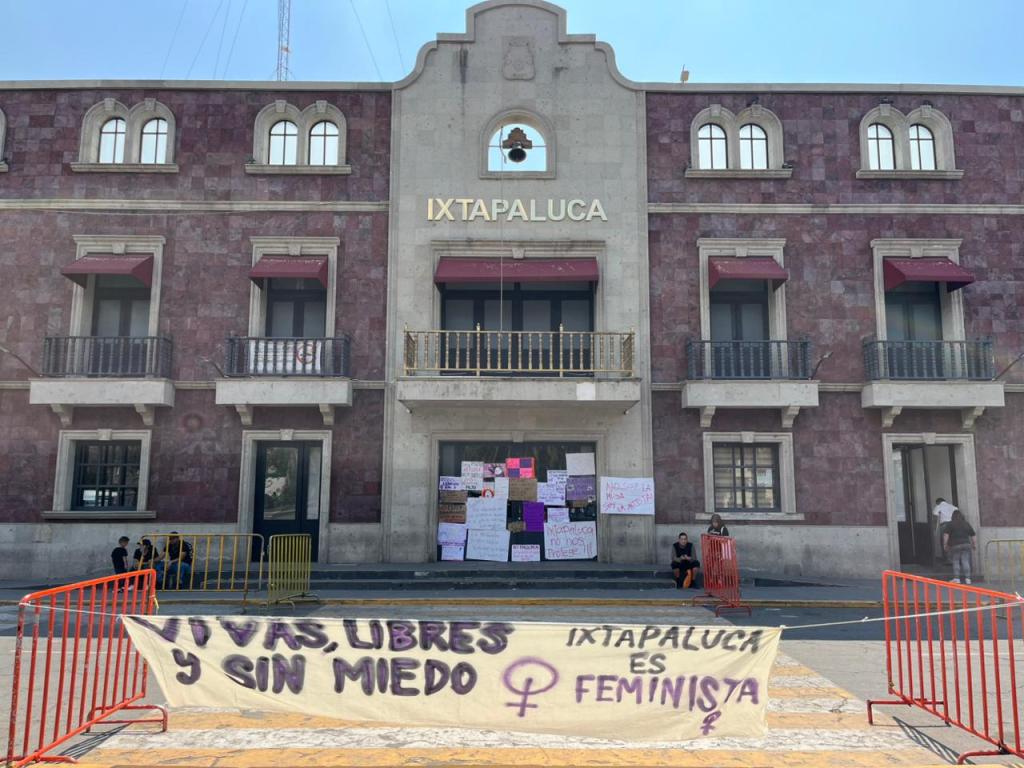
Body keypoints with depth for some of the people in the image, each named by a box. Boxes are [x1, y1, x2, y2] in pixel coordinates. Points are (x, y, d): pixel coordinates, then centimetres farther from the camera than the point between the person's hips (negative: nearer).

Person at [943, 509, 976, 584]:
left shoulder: (950, 524, 0)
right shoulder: (967, 524, 12)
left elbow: (946, 534, -9)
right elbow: (973, 535, 15)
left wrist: (945, 544, -5)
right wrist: (973, 544, 23)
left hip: (955, 545, -3)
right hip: (966, 545, 3)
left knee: (955, 562, 1)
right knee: (965, 562, 3)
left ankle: (956, 578, -2)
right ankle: (967, 578, 0)